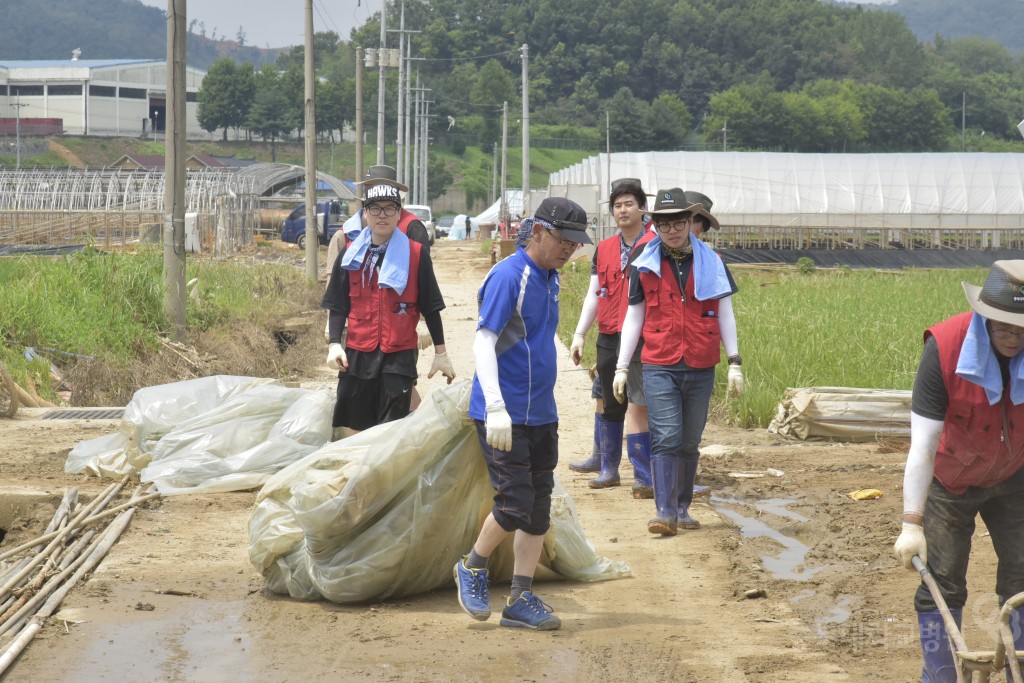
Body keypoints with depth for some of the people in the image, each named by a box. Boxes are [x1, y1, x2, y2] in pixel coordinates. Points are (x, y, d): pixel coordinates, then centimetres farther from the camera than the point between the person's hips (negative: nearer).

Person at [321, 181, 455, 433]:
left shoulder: (416, 254, 0)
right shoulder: (350, 255, 7)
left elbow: (430, 307, 3)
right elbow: (338, 306, 10)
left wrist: (440, 353, 3)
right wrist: (334, 344, -4)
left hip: (399, 356, -2)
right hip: (357, 354, 3)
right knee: (356, 429, 5)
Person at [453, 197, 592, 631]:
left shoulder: (549, 279, 13)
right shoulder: (508, 276, -14)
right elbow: (483, 342, -20)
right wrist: (496, 408, -28)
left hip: (541, 414, 9)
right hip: (504, 415, -9)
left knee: (539, 509, 6)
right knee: (515, 504, -10)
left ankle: (521, 600, 11)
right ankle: (473, 569, 14)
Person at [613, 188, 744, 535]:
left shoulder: (711, 262, 6)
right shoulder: (644, 266, 5)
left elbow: (724, 315, 9)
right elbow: (633, 318, 10)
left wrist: (735, 362, 3)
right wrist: (622, 367, 6)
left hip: (700, 369, 1)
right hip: (659, 367, -1)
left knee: (689, 442, 8)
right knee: (666, 438, -14)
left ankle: (683, 507, 20)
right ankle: (665, 511, -17)